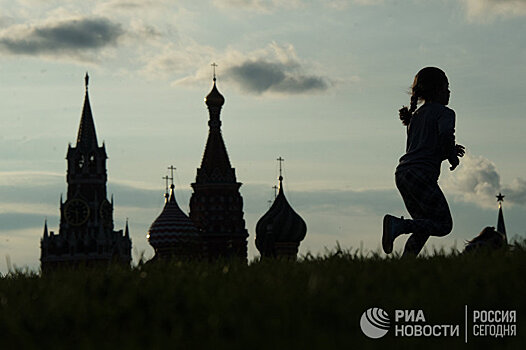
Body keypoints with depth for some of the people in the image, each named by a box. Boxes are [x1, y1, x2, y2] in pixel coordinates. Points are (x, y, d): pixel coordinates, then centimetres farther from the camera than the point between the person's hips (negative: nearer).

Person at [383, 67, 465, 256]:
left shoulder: (416, 115, 25)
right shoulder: (444, 112, 0)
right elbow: (446, 136, -19)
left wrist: (450, 151, 25)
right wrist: (452, 157, 0)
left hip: (403, 172, 8)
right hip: (422, 174, -8)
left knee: (424, 227, 15)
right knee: (444, 225, -3)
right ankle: (399, 225, -22)